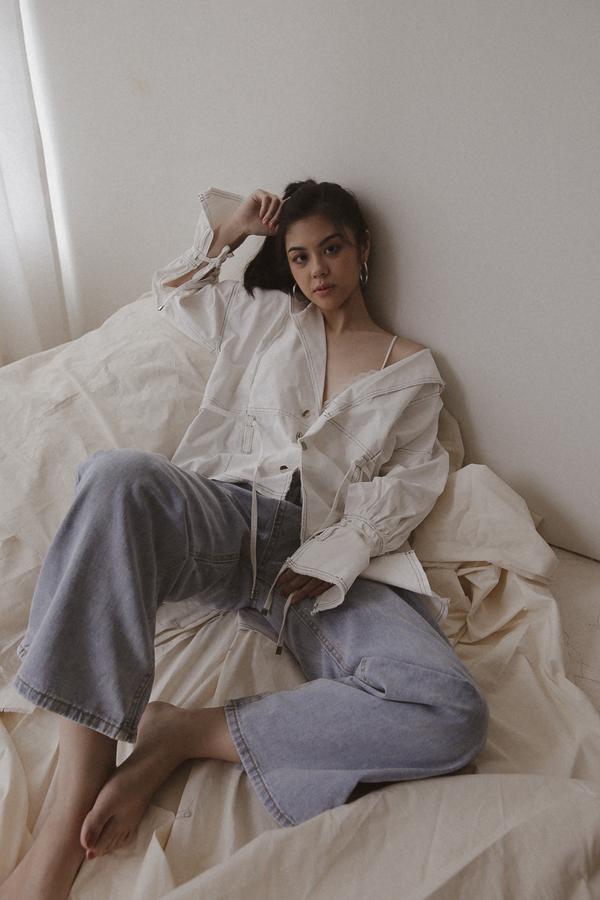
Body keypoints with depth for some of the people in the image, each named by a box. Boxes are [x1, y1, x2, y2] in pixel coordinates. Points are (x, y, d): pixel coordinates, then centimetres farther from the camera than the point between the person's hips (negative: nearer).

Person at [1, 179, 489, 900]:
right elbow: (172, 291, 35)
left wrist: (337, 554, -8)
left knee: (454, 714, -27)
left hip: (329, 561, 0)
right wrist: (232, 228, 24)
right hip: (228, 516, 1)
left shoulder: (413, 369, 18)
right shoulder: (266, 316, 24)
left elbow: (412, 478, 8)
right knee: (119, 475, -37)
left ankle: (180, 734, -20)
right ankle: (64, 837, -33)